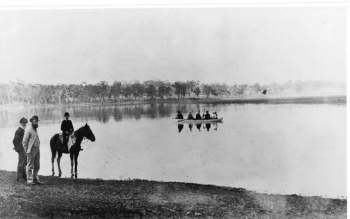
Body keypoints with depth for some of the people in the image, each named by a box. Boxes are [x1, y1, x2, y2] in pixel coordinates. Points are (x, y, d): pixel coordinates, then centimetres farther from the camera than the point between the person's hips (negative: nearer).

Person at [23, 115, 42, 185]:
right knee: (30, 166, -2)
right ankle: (29, 180, 3)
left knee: (37, 166, 11)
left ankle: (35, 179, 20)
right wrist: (26, 151, -11)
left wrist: (38, 148, 12)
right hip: (31, 150, -8)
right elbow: (24, 141, -12)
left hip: (37, 149, 8)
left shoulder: (35, 129, 15)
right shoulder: (28, 129, -11)